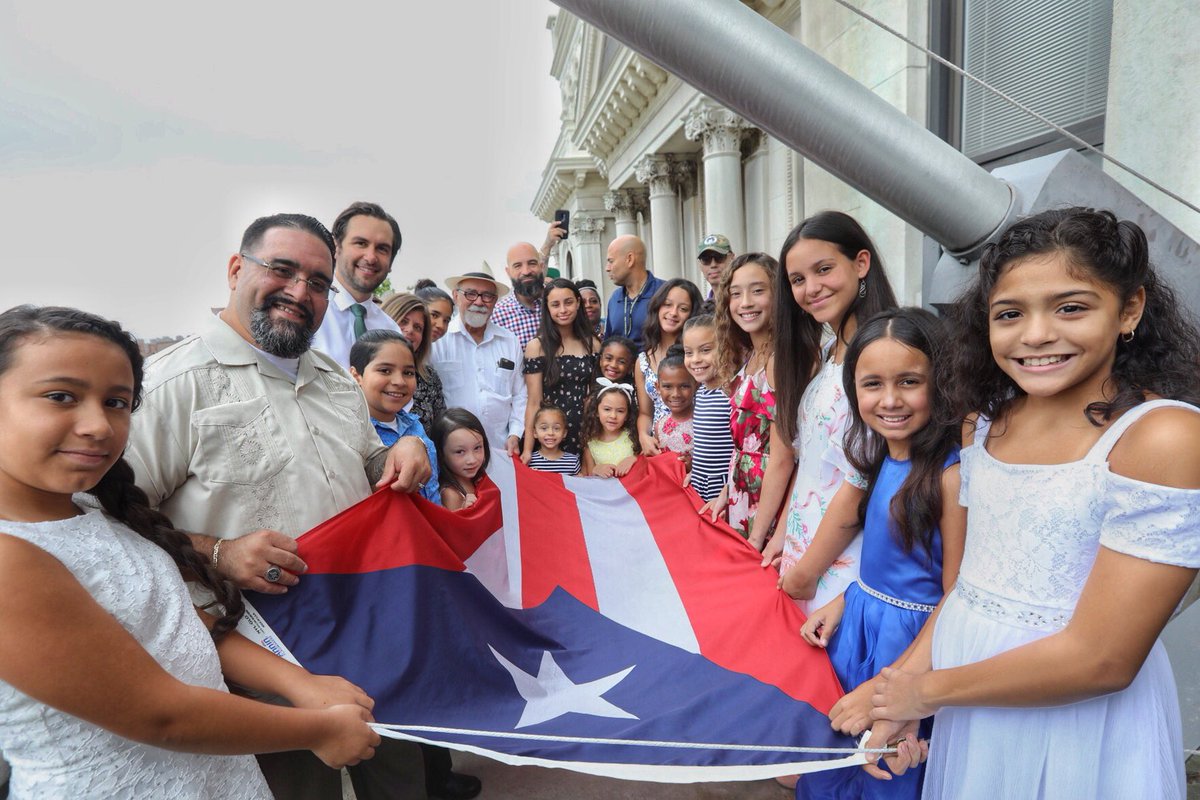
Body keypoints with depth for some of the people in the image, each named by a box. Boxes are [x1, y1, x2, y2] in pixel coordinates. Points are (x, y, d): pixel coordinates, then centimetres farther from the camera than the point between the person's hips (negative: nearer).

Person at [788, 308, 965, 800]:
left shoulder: (952, 474, -23)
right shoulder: (881, 457, 0)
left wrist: (887, 686, -16)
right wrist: (843, 603, 0)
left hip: (909, 639, -6)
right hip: (857, 621, 7)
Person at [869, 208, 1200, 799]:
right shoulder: (985, 421, 0)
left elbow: (1100, 660, -22)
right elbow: (971, 577, 7)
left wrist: (928, 690, -12)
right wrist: (905, 674, -5)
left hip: (1078, 728, -5)